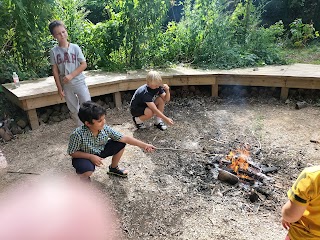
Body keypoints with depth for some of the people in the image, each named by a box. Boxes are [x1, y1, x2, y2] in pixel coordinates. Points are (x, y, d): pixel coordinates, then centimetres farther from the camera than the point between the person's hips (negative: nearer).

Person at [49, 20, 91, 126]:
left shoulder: (75, 48, -5)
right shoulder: (54, 51, -2)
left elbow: (84, 64, -6)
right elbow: (55, 70, 0)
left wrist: (71, 75, -16)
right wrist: (59, 88, -2)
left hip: (79, 82, -2)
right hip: (66, 85, 2)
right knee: (74, 110, 12)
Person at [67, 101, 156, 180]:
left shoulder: (105, 129, -22)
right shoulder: (78, 134, -33)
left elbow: (124, 138, -18)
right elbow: (72, 152, -19)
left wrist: (144, 145, -20)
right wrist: (91, 156, -30)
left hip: (100, 151, 5)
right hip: (85, 157, -5)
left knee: (120, 144, -11)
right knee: (88, 170, -37)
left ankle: (113, 168, 17)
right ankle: (83, 176, 5)